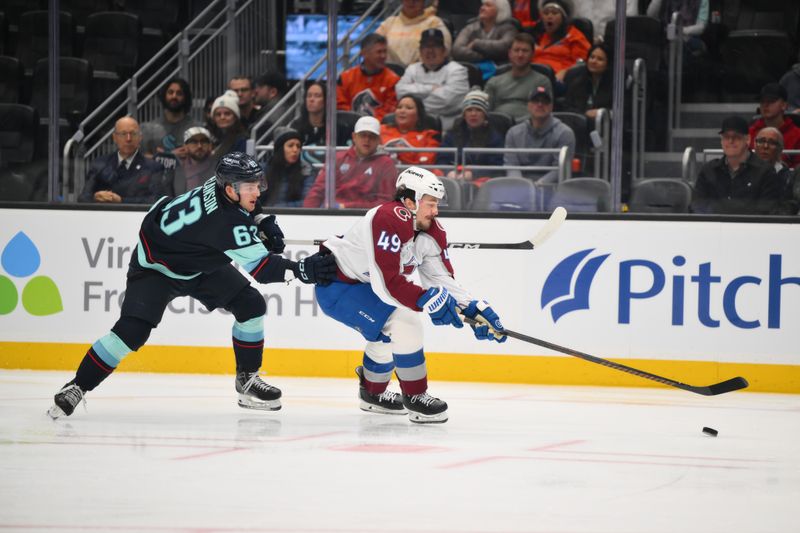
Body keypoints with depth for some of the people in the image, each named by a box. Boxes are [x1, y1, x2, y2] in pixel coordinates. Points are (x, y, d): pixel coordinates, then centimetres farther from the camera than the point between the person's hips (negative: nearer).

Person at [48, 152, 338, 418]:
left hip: (202, 265, 9)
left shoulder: (221, 186, -15)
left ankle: (247, 378, 11)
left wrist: (261, 223, -4)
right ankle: (76, 387, -5)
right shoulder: (225, 221, -38)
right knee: (132, 331, -21)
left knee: (251, 305, -5)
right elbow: (259, 268, -39)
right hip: (156, 267, -9)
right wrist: (302, 270, -47)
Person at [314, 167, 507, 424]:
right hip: (335, 286, -10)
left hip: (364, 285, 10)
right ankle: (415, 399, -14)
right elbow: (388, 282, -35)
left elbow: (442, 278, -1)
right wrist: (429, 300, -36)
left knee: (390, 334, 25)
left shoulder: (431, 230, -2)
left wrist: (475, 309, -13)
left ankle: (373, 393, 49)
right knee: (404, 323, -23)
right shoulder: (389, 221, -31)